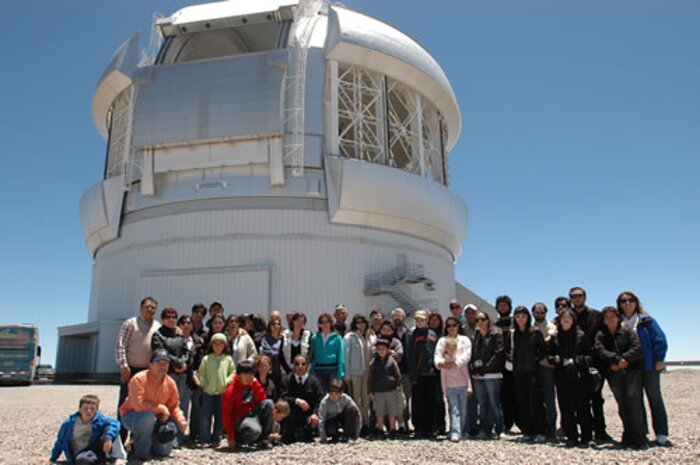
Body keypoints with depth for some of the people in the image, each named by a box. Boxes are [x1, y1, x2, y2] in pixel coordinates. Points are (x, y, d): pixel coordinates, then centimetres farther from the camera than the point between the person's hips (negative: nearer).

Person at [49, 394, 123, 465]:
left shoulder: (99, 419, -5)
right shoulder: (69, 423, -2)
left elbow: (114, 423, -23)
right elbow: (60, 442, 12)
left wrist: (108, 438, -40)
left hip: (96, 451, 1)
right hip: (80, 455, -1)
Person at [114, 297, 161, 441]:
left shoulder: (158, 327, 10)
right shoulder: (130, 323, -2)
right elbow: (120, 345, -8)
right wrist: (123, 365, -16)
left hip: (149, 371, 4)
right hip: (130, 370, -4)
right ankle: (121, 438, 10)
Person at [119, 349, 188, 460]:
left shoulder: (170, 383, -8)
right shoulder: (139, 378, -25)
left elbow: (174, 406, 1)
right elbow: (138, 404, -33)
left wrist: (181, 420, -17)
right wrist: (161, 408, -25)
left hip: (154, 420, 6)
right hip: (131, 416, -6)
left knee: (164, 451, -2)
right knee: (148, 416, -39)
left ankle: (138, 440, 26)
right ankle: (141, 451, -15)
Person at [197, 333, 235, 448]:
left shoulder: (228, 359, 4)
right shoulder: (206, 358, 1)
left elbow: (233, 372, 7)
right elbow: (201, 374, 4)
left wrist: (227, 381, -7)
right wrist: (204, 384, -7)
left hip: (222, 392, 1)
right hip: (208, 392, -1)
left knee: (220, 417, 6)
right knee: (206, 416, 0)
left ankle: (215, 440, 16)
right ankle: (204, 440, 6)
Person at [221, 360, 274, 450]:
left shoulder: (253, 383, 2)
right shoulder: (231, 391, -16)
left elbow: (262, 399, -5)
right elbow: (226, 414, -13)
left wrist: (256, 384, -15)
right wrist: (231, 438, -12)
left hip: (253, 414, 7)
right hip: (240, 419, -7)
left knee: (268, 403, -20)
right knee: (255, 430, -36)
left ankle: (263, 439, -12)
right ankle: (238, 438, -1)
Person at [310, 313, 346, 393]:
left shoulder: (337, 338, -1)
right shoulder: (315, 338, 8)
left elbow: (341, 358, -3)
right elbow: (312, 356, 8)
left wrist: (340, 374, -9)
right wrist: (312, 371, 1)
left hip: (333, 369, -2)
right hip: (319, 370, 2)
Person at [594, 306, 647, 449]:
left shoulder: (627, 331, 8)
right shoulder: (600, 335, 11)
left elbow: (637, 347, -5)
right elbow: (600, 351, -6)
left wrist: (624, 360, -15)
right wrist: (617, 359, -19)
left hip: (632, 370, -2)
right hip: (614, 374, 2)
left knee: (633, 400, -12)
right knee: (622, 404, 2)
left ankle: (639, 438, -11)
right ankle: (628, 435, 9)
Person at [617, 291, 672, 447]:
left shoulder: (646, 320, 2)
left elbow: (660, 339, -2)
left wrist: (659, 360, -8)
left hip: (649, 365, -2)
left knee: (654, 397, 0)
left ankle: (661, 435, 3)